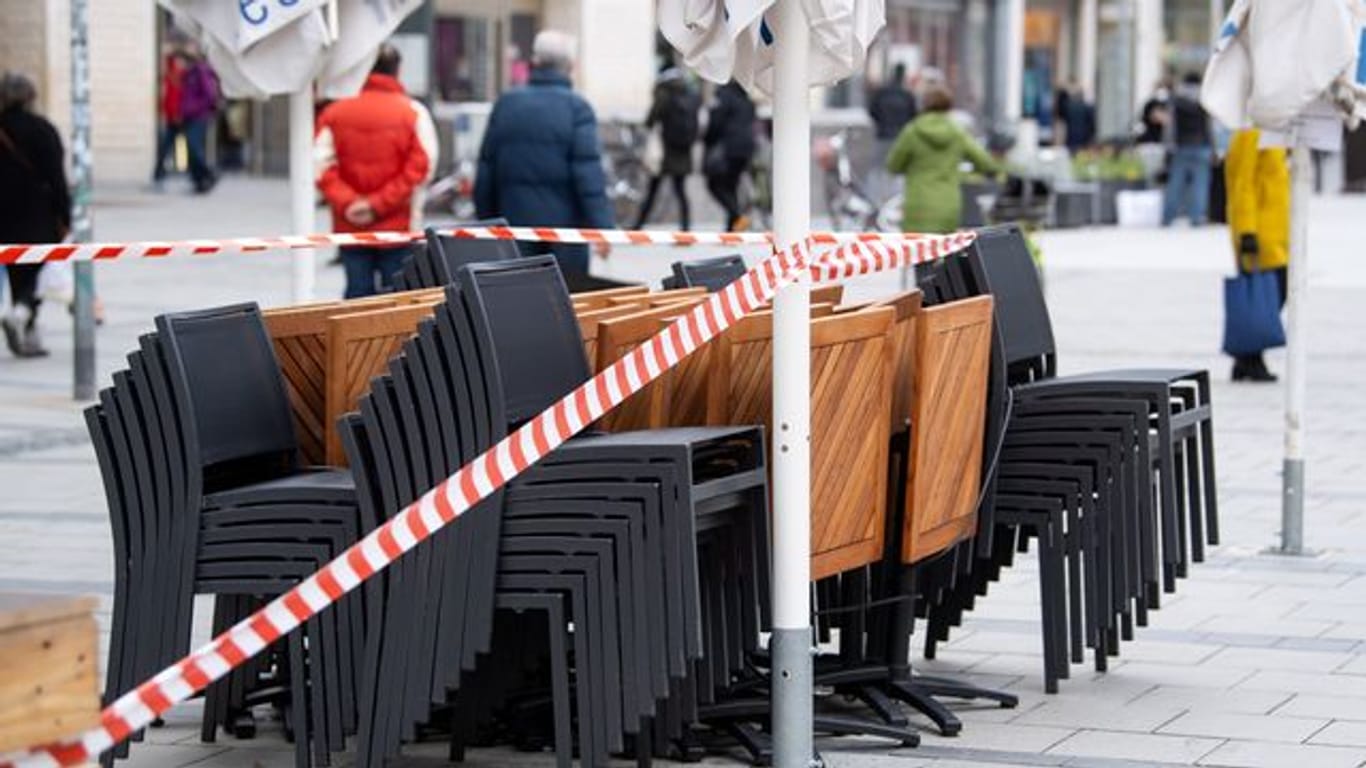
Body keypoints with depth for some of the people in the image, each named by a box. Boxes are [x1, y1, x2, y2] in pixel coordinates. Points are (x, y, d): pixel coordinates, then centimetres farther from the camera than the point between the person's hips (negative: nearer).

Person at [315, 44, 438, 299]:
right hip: (397, 228, -2)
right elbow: (420, 165, -10)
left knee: (358, 295, 5)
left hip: (349, 229, 2)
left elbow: (322, 168, -5)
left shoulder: (334, 114, 3)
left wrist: (346, 203, -8)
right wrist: (379, 204, -11)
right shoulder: (413, 113, -2)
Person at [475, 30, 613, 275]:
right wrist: (602, 227, -14)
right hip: (564, 224, -4)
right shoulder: (576, 108, -8)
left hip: (515, 221, 4)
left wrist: (486, 218, 16)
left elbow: (486, 170, 7)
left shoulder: (506, 104, 5)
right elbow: (589, 174, -15)